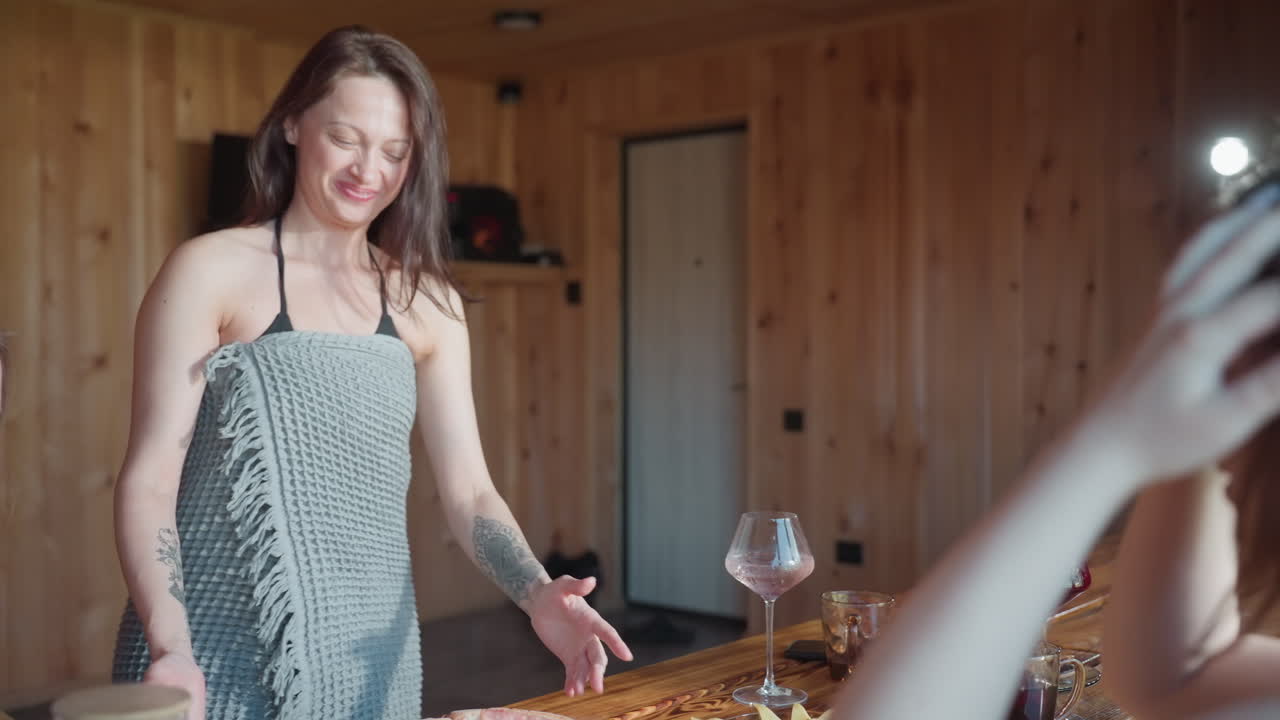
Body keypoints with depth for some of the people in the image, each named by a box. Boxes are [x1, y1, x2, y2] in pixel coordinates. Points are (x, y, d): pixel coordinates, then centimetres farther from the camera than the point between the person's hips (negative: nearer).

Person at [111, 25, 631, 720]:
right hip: (219, 648, -3)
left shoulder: (426, 303, 5)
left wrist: (537, 594, -13)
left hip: (372, 653, 4)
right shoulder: (211, 271, -6)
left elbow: (467, 489, 4)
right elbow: (149, 478, -9)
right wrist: (169, 650, -22)